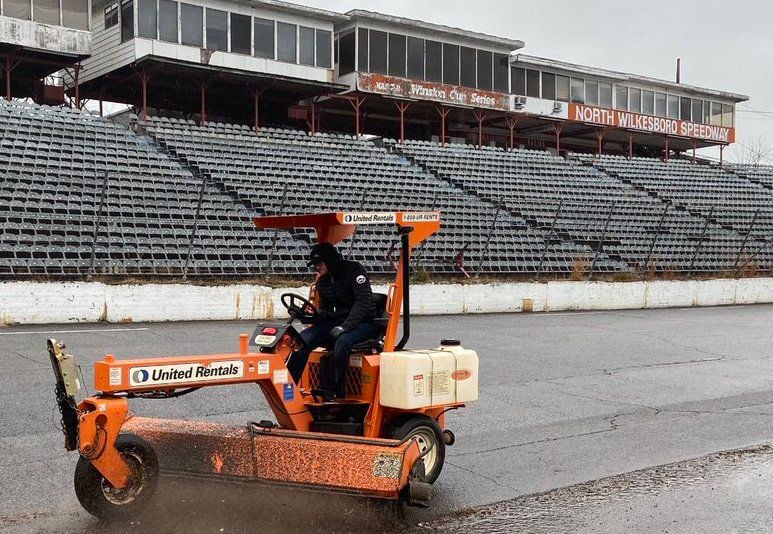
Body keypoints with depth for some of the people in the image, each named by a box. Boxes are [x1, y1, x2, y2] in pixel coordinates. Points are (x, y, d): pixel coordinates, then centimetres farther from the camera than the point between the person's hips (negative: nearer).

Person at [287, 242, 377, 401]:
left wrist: (345, 326, -28)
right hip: (338, 321, 7)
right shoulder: (322, 282, 12)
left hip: (363, 322, -7)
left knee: (342, 341, -38)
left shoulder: (354, 270, -11)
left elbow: (364, 302, -20)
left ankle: (330, 390, -30)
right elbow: (325, 310, 17)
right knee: (304, 338, -16)